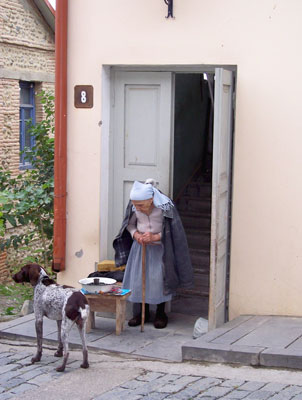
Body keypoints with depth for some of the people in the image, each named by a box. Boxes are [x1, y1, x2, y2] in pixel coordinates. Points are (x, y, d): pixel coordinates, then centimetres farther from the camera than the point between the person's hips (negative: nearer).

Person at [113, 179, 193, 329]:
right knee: (138, 278, 3)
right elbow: (130, 224, 5)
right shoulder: (134, 206, -13)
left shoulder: (165, 206, -24)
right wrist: (135, 234, -16)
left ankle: (160, 314, 15)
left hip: (160, 248, -4)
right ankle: (142, 312, 19)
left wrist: (156, 237, -26)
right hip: (140, 246, 4)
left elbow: (173, 231, -15)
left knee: (159, 279, -3)